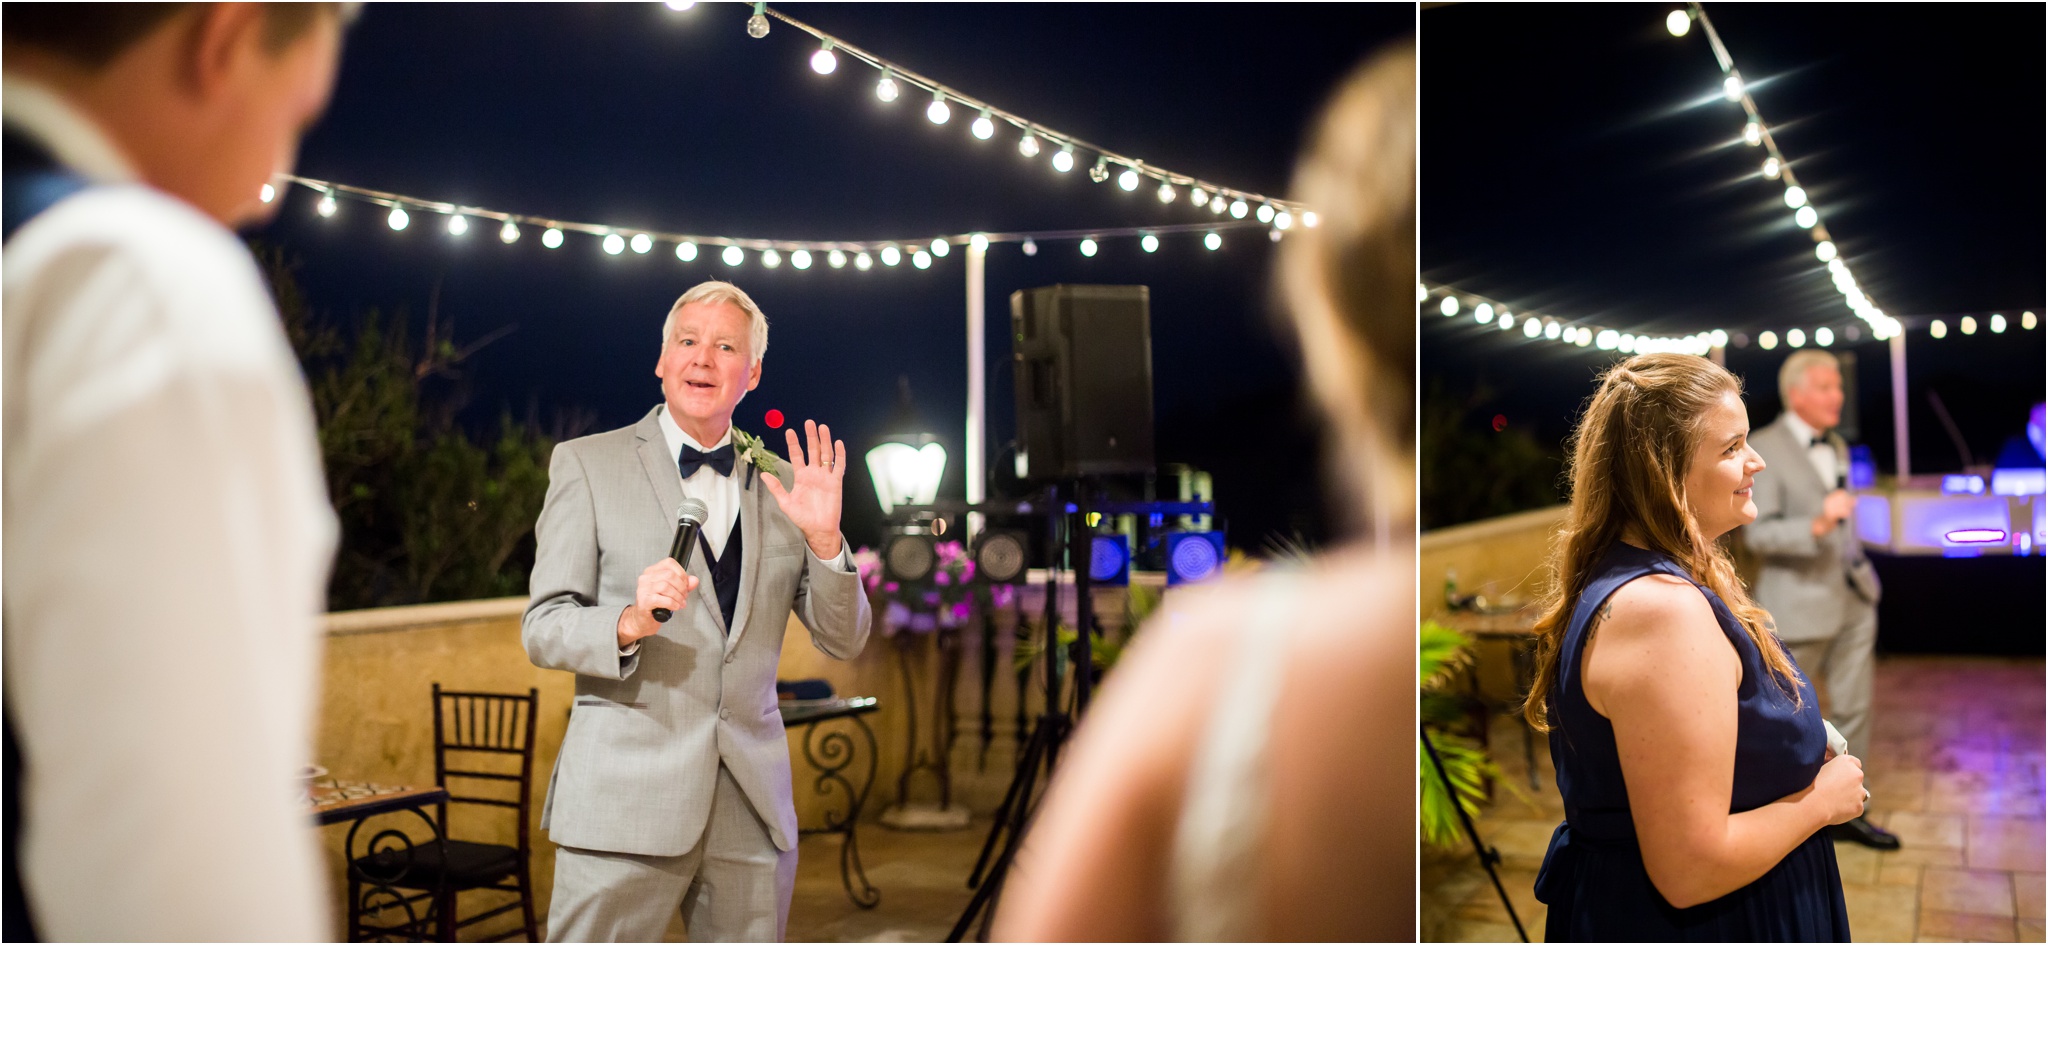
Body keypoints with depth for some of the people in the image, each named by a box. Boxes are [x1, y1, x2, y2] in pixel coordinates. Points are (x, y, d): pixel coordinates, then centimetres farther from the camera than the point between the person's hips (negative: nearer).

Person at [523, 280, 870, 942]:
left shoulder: (781, 484, 12)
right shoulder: (586, 465, 3)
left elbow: (843, 642, 9)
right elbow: (542, 630, -1)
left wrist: (823, 539, -9)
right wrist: (628, 625, -22)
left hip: (751, 809, 3)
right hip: (627, 799, -3)